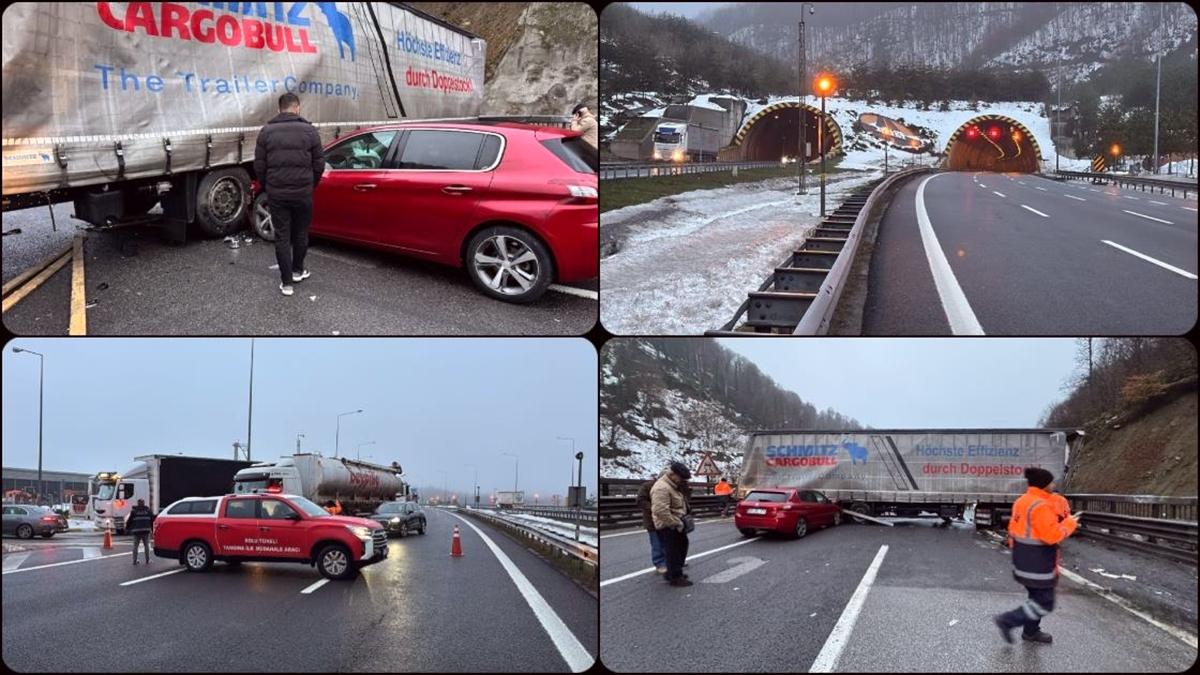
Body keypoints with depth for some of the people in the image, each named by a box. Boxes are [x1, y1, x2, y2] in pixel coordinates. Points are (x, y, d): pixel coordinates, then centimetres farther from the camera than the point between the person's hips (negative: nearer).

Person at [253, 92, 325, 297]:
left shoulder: (267, 131, 0)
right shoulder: (309, 130, -3)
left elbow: (259, 165, 1)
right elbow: (319, 163, 0)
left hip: (276, 193, 0)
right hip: (303, 193, 0)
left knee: (282, 236, 4)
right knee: (300, 233, 18)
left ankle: (286, 282, 3)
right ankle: (298, 270, 33)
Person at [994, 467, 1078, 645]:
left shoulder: (1022, 501, 7)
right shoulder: (1041, 506, -23)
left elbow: (1014, 529, 12)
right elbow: (1052, 535, -25)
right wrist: (1069, 523, -11)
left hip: (1023, 559, 10)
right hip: (1037, 562, -10)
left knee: (1037, 596, 24)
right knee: (1045, 604, 1)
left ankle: (1031, 632, 34)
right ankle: (1007, 621, 0)